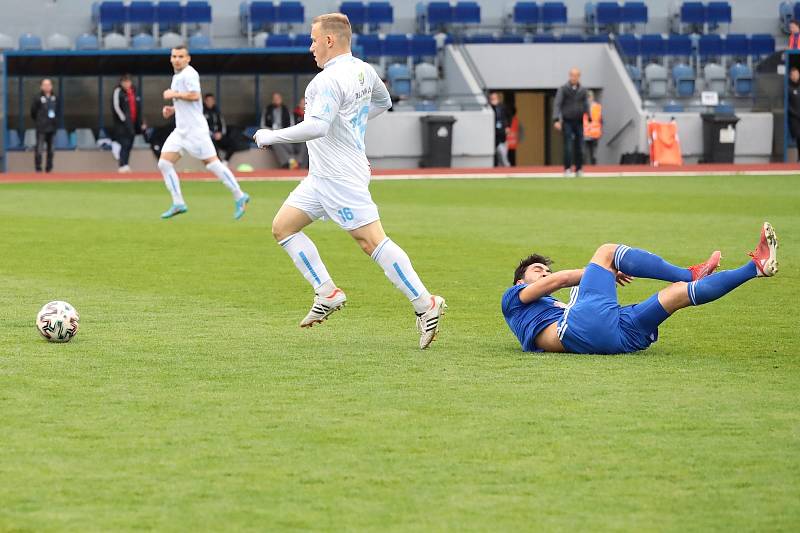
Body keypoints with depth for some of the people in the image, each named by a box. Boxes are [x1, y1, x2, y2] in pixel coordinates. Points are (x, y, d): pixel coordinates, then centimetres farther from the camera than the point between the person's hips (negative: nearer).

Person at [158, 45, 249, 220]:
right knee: (164, 163, -1)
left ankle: (239, 197, 2)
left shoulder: (189, 74, -10)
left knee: (212, 163, -7)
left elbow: (194, 95, -25)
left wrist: (173, 94, -14)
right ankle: (178, 203, 0)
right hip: (181, 130, 9)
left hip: (195, 129, -9)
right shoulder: (177, 76, 19)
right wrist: (173, 109, 15)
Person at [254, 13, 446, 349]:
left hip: (340, 176, -10)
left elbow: (316, 127, -30)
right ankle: (327, 294, 9)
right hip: (321, 176, 10)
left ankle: (425, 305, -10)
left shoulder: (329, 80, -19)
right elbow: (383, 102, 29)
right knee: (283, 226, 11)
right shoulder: (363, 71, 11)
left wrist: (271, 136, -19)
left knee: (372, 241, -11)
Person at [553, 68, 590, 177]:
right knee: (568, 146, -8)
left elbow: (586, 106, 15)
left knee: (579, 147, 2)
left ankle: (579, 169, 9)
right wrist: (556, 120, -16)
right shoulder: (563, 89, -1)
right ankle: (567, 169, -4)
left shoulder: (582, 90, 10)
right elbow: (557, 105, -5)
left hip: (579, 122, 3)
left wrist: (590, 120, 7)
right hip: (567, 122, -3)